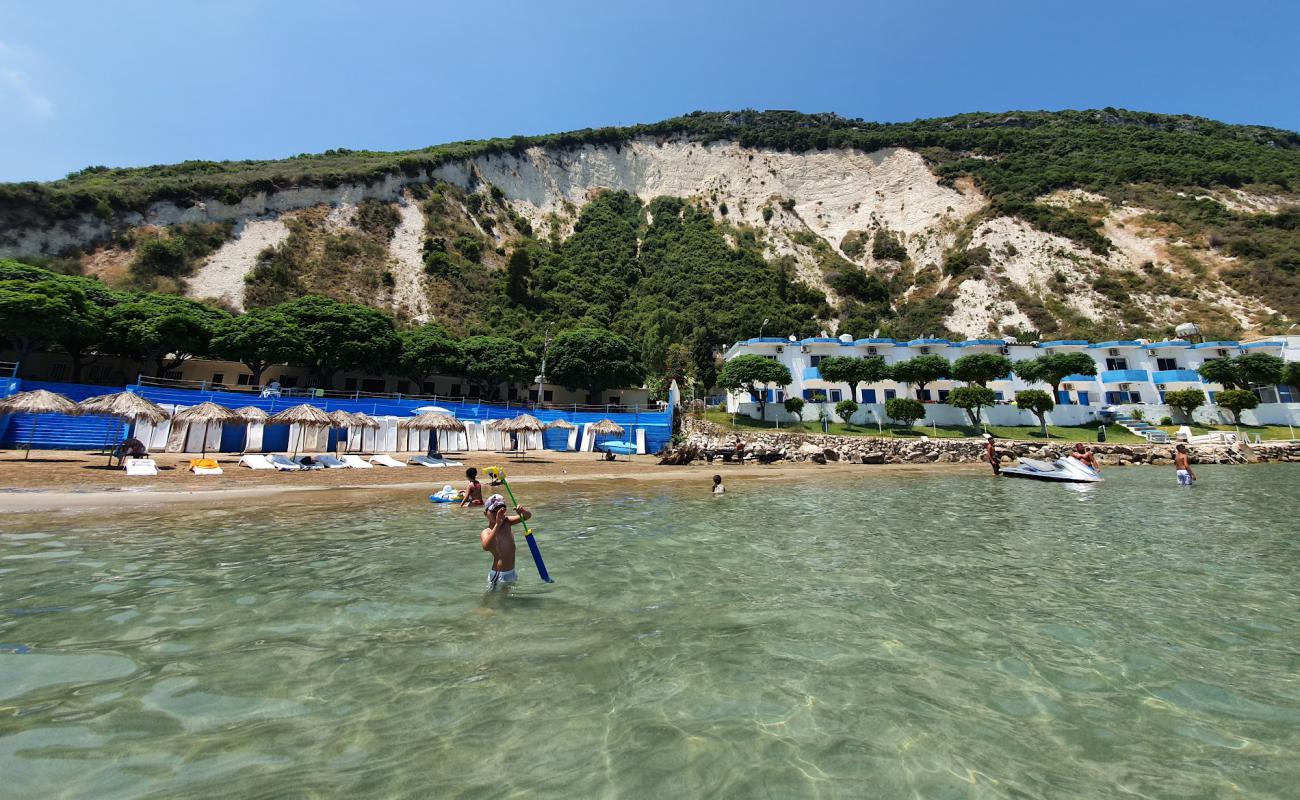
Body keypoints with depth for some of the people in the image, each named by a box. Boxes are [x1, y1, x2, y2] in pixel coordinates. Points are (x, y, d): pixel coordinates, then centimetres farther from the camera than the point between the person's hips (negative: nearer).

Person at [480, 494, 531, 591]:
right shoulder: (486, 532, -14)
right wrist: (497, 525, -43)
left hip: (512, 572, 5)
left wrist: (522, 511, -22)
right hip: (498, 575, -5)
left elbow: (528, 516, 2)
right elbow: (486, 547, -36)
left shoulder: (506, 521, 0)